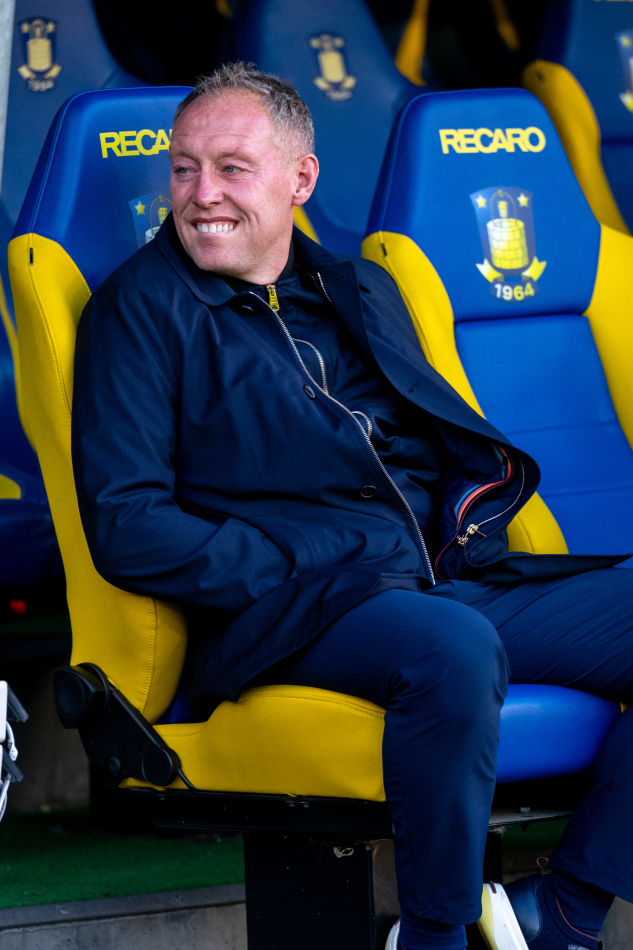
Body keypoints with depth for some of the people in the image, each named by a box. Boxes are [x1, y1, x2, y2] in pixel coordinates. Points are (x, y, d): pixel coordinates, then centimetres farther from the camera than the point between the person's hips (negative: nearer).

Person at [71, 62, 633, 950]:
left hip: (454, 581, 7)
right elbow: (126, 525, -6)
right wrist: (299, 577, -14)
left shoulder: (362, 291, 23)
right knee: (454, 646, -38)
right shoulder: (142, 306, 4)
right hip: (286, 617, -7)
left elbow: (454, 441, 29)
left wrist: (475, 494, 4)